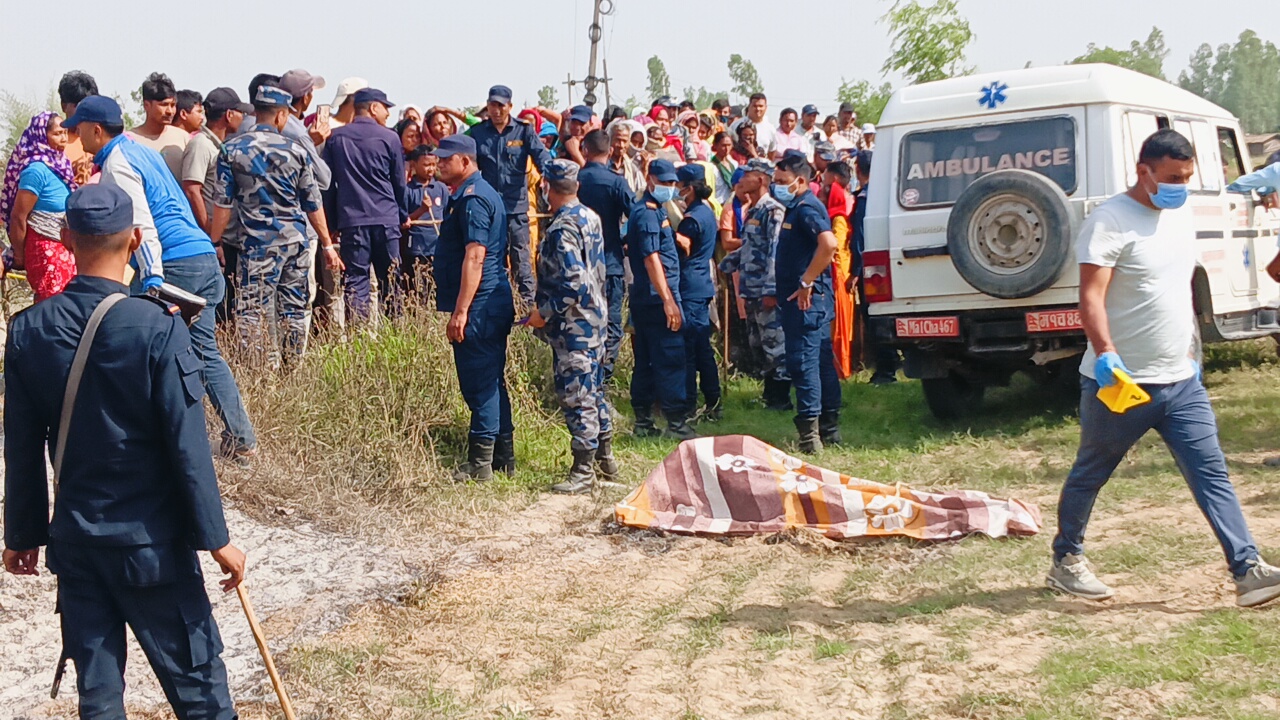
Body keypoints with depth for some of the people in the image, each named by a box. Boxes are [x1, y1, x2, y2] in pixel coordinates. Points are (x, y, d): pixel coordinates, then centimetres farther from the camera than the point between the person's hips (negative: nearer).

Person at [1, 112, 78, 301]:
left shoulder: (59, 165, 6)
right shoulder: (37, 169, -18)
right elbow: (18, 217, -17)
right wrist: (19, 257, -11)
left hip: (65, 249, 9)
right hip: (45, 249, -9)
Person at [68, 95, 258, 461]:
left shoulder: (117, 165, -8)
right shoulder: (141, 150, 20)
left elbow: (142, 226, -19)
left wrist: (152, 281, -26)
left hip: (173, 264, -9)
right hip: (204, 258, 9)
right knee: (205, 352, 12)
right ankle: (242, 439, 9)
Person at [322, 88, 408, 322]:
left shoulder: (336, 138, 7)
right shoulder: (389, 138, 0)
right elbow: (399, 181, 9)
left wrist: (333, 222, 13)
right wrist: (403, 215, 23)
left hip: (351, 221, 1)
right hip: (386, 220, -1)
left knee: (355, 282, -1)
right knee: (390, 282, 8)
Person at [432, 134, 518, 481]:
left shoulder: (472, 199, -15)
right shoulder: (483, 193, 18)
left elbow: (474, 257, -23)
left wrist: (460, 311, -24)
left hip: (479, 307, -11)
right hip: (494, 304, 11)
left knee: (479, 383, -6)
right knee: (492, 381, 14)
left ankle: (481, 462, -2)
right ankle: (503, 457, 20)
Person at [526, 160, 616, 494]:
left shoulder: (561, 230, -21)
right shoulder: (591, 217, 7)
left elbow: (573, 285, -28)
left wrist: (544, 313, -18)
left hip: (572, 327, -9)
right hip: (595, 318, 9)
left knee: (577, 397, -2)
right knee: (594, 390, 18)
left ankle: (583, 472, 4)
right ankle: (605, 459, 28)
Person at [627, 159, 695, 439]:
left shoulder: (656, 210, 18)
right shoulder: (647, 214, -13)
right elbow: (651, 258, -21)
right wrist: (668, 300, -23)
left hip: (644, 298, 11)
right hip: (657, 297, -11)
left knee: (647, 360, 11)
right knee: (671, 358, -9)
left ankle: (643, 422, 15)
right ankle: (676, 421, -7)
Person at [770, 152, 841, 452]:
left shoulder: (806, 208, -14)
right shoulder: (797, 208, 18)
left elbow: (828, 244, -31)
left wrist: (806, 282, -27)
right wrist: (780, 292, 21)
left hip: (806, 300, -11)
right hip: (802, 300, 11)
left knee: (803, 363, -11)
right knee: (821, 363, 13)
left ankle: (809, 435, -11)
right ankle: (829, 430, 19)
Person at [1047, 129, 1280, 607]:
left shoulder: (1181, 215, 11)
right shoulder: (1110, 222, -15)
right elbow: (1091, 296, -24)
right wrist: (1104, 353, -38)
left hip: (1182, 382, 7)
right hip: (1120, 383, -7)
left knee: (1211, 473, -1)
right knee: (1090, 475, 10)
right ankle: (1065, 562, 25)